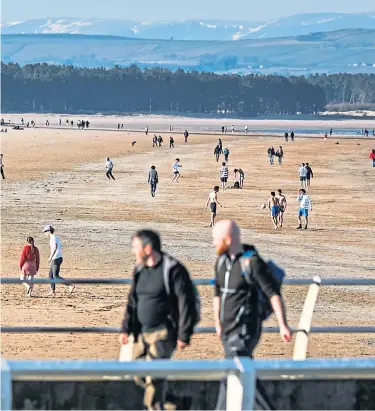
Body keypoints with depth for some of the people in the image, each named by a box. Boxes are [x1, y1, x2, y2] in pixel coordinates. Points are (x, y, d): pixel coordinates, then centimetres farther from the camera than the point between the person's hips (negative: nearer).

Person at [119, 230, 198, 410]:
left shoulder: (173, 270, -12)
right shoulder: (140, 270, 11)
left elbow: (186, 304, -12)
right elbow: (132, 302, 17)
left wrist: (184, 335, -14)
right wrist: (126, 329, 10)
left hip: (163, 332, -8)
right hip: (142, 332, 8)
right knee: (138, 374, 9)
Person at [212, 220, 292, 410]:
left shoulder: (252, 262, -14)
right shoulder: (221, 261, 9)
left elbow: (273, 293, -16)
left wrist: (283, 325, -21)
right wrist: (218, 324, 23)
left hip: (244, 332, -8)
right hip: (228, 331, 8)